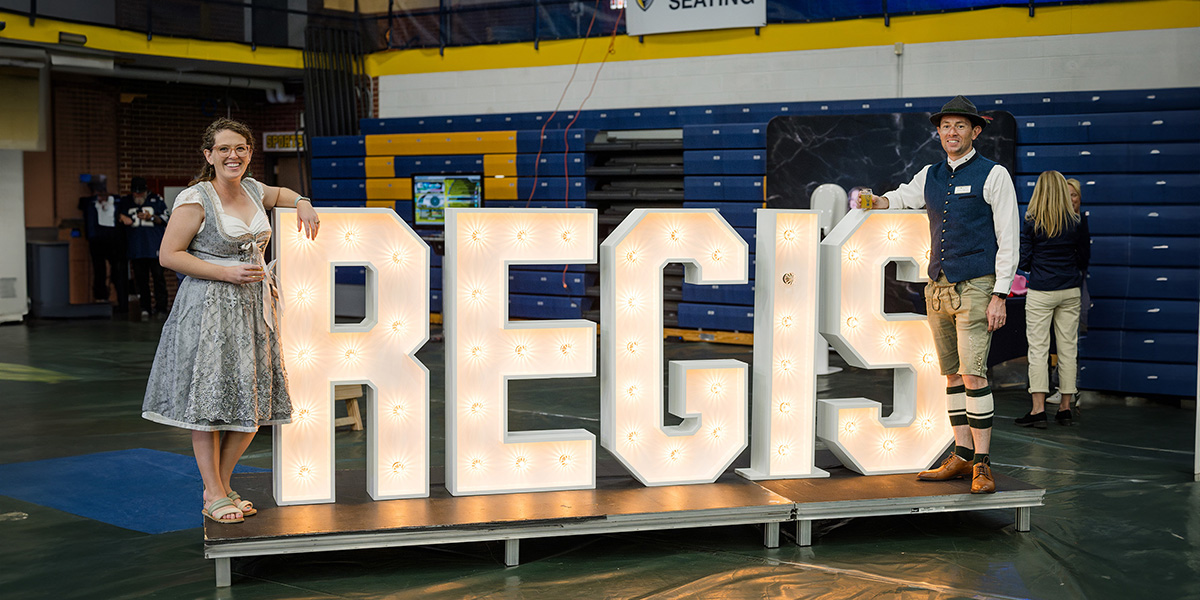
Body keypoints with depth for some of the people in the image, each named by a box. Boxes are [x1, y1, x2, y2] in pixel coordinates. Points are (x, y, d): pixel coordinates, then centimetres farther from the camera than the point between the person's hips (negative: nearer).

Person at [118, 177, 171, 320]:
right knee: (141, 279, 3)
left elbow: (166, 219, 5)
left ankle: (161, 308, 0)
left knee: (158, 276, -5)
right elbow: (116, 213, 23)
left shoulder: (156, 200, 5)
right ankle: (145, 309, 8)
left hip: (155, 247, -2)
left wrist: (151, 217, -12)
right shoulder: (125, 201, 11)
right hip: (136, 248, 2)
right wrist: (122, 217, 1)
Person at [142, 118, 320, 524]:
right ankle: (215, 496, 9)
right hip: (209, 308, -7)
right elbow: (169, 255, -12)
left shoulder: (252, 190, 10)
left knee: (253, 404, 7)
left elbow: (279, 194, 34)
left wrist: (302, 203, 12)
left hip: (253, 306, 7)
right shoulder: (195, 199, -10)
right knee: (209, 401, -2)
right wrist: (226, 272, -17)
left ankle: (221, 486, 22)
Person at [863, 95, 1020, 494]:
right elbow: (901, 198, 28)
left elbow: (1007, 240, -5)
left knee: (973, 374, -12)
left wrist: (999, 296, -12)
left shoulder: (993, 175, -2)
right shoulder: (930, 177, 13)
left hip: (976, 287, -6)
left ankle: (982, 465, -6)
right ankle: (962, 457, 15)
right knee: (952, 375, 8)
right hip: (938, 287, 6)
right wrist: (874, 202, 2)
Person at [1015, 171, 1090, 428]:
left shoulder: (1031, 222, -7)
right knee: (1068, 348, 8)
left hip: (1040, 292, -3)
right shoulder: (1078, 222, -1)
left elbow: (1023, 261, -4)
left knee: (1038, 349, 0)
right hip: (1070, 291, 3)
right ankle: (1065, 408, 14)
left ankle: (1038, 409, -4)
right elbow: (1084, 259, 7)